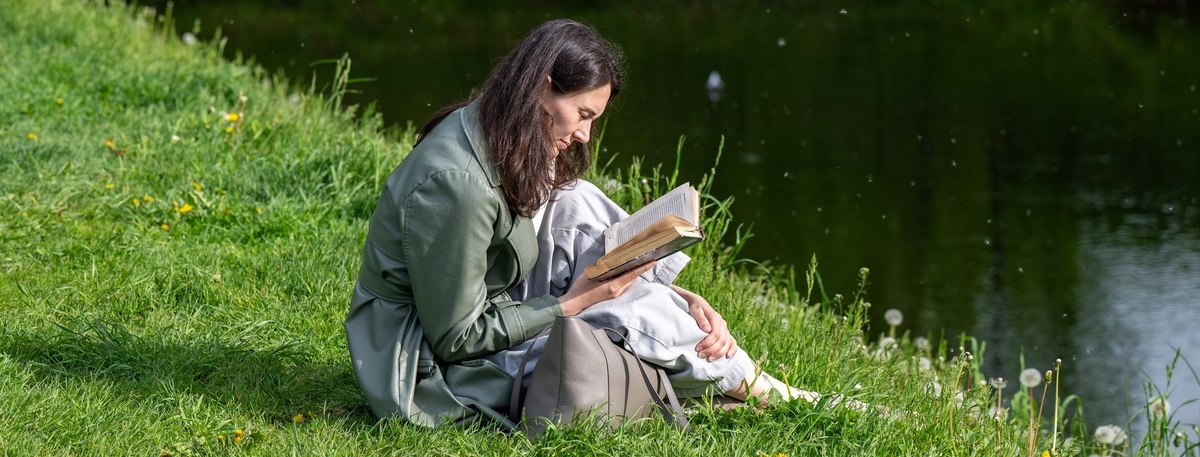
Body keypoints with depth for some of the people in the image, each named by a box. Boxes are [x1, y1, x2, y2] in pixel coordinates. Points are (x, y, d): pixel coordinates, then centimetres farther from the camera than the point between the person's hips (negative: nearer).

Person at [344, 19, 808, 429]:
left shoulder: (517, 151, -1)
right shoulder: (455, 184, -29)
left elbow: (597, 253, 7)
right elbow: (456, 339, -24)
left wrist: (683, 296, -7)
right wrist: (576, 302, -21)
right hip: (433, 370, -9)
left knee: (574, 204, -7)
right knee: (647, 313, -19)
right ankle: (751, 387, 5)